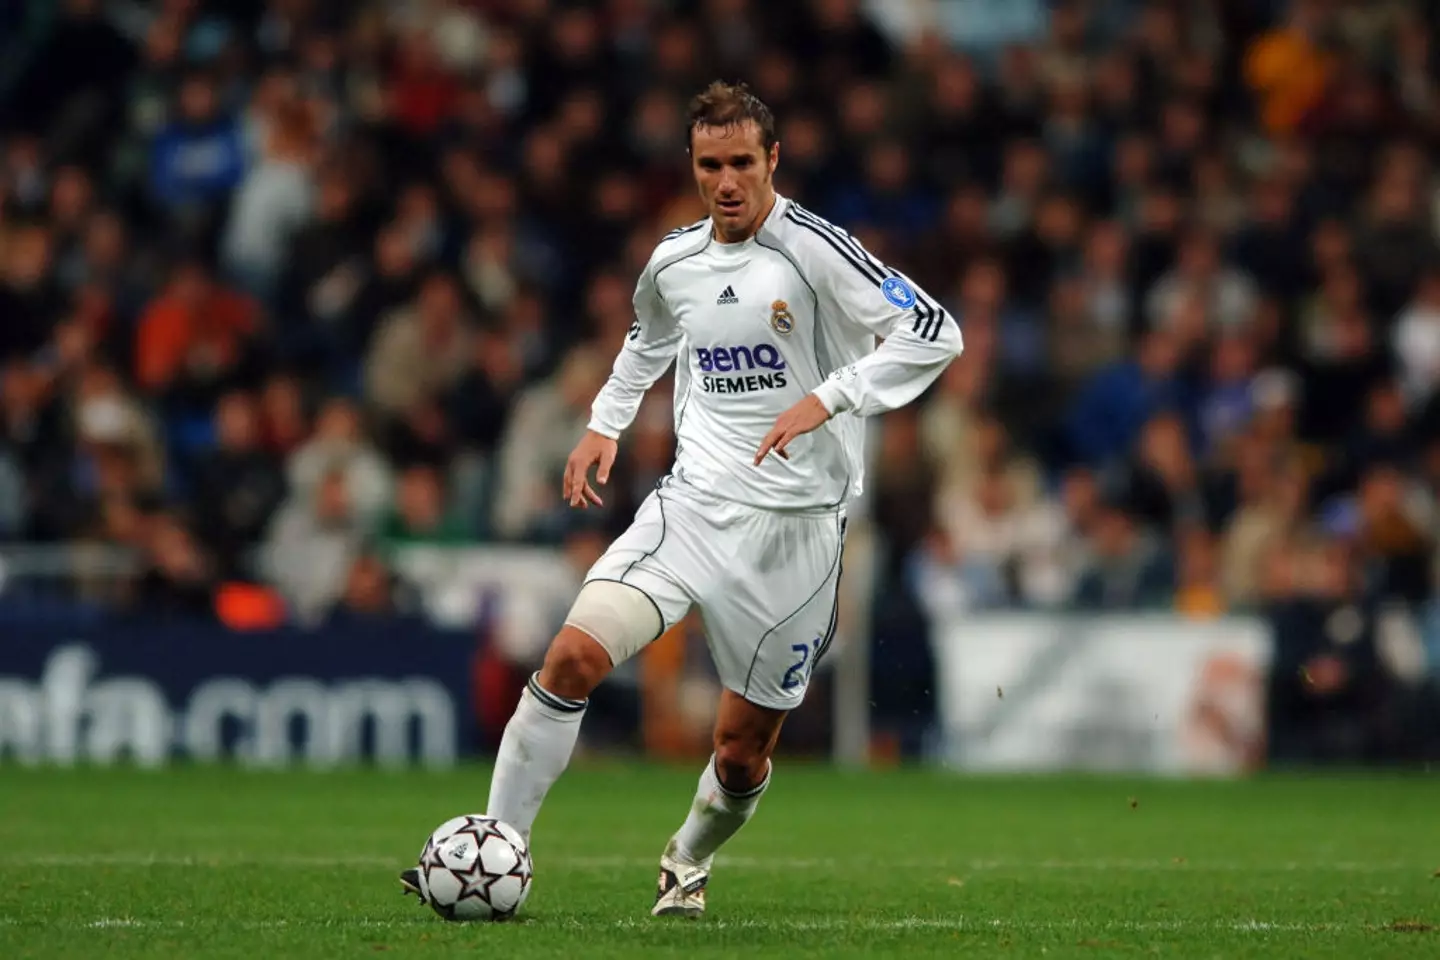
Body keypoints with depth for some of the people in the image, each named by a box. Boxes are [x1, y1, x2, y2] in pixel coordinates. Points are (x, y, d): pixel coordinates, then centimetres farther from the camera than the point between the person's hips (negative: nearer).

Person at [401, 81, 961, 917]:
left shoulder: (813, 250, -12)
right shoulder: (675, 262, 6)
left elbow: (934, 335, -17)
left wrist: (826, 400, -25)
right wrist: (605, 424, 18)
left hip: (795, 522, -3)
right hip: (694, 502, 3)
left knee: (743, 752, 5)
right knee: (574, 656, -19)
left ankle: (688, 863, 39)